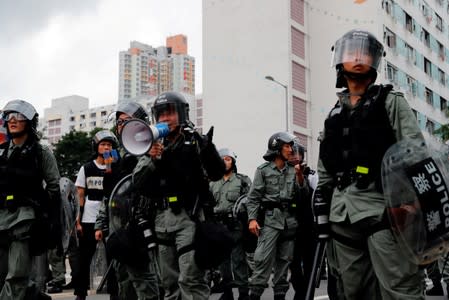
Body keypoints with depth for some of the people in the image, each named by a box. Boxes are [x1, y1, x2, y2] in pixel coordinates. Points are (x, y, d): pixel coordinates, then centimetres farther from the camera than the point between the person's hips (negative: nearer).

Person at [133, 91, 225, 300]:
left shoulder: (194, 141, -2)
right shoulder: (154, 144, 13)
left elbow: (217, 173, -13)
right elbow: (138, 183, 5)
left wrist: (207, 149, -31)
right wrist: (152, 159, -12)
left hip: (188, 216, -6)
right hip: (162, 219, 6)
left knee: (191, 279, -11)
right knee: (169, 281, 14)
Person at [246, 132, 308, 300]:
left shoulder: (292, 171, 14)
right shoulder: (263, 170, 3)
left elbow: (303, 195, 12)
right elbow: (253, 197, -2)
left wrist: (300, 177, -3)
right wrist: (252, 219, -13)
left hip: (289, 220, 5)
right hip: (270, 218, -4)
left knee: (284, 260, 7)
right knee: (264, 259, -11)